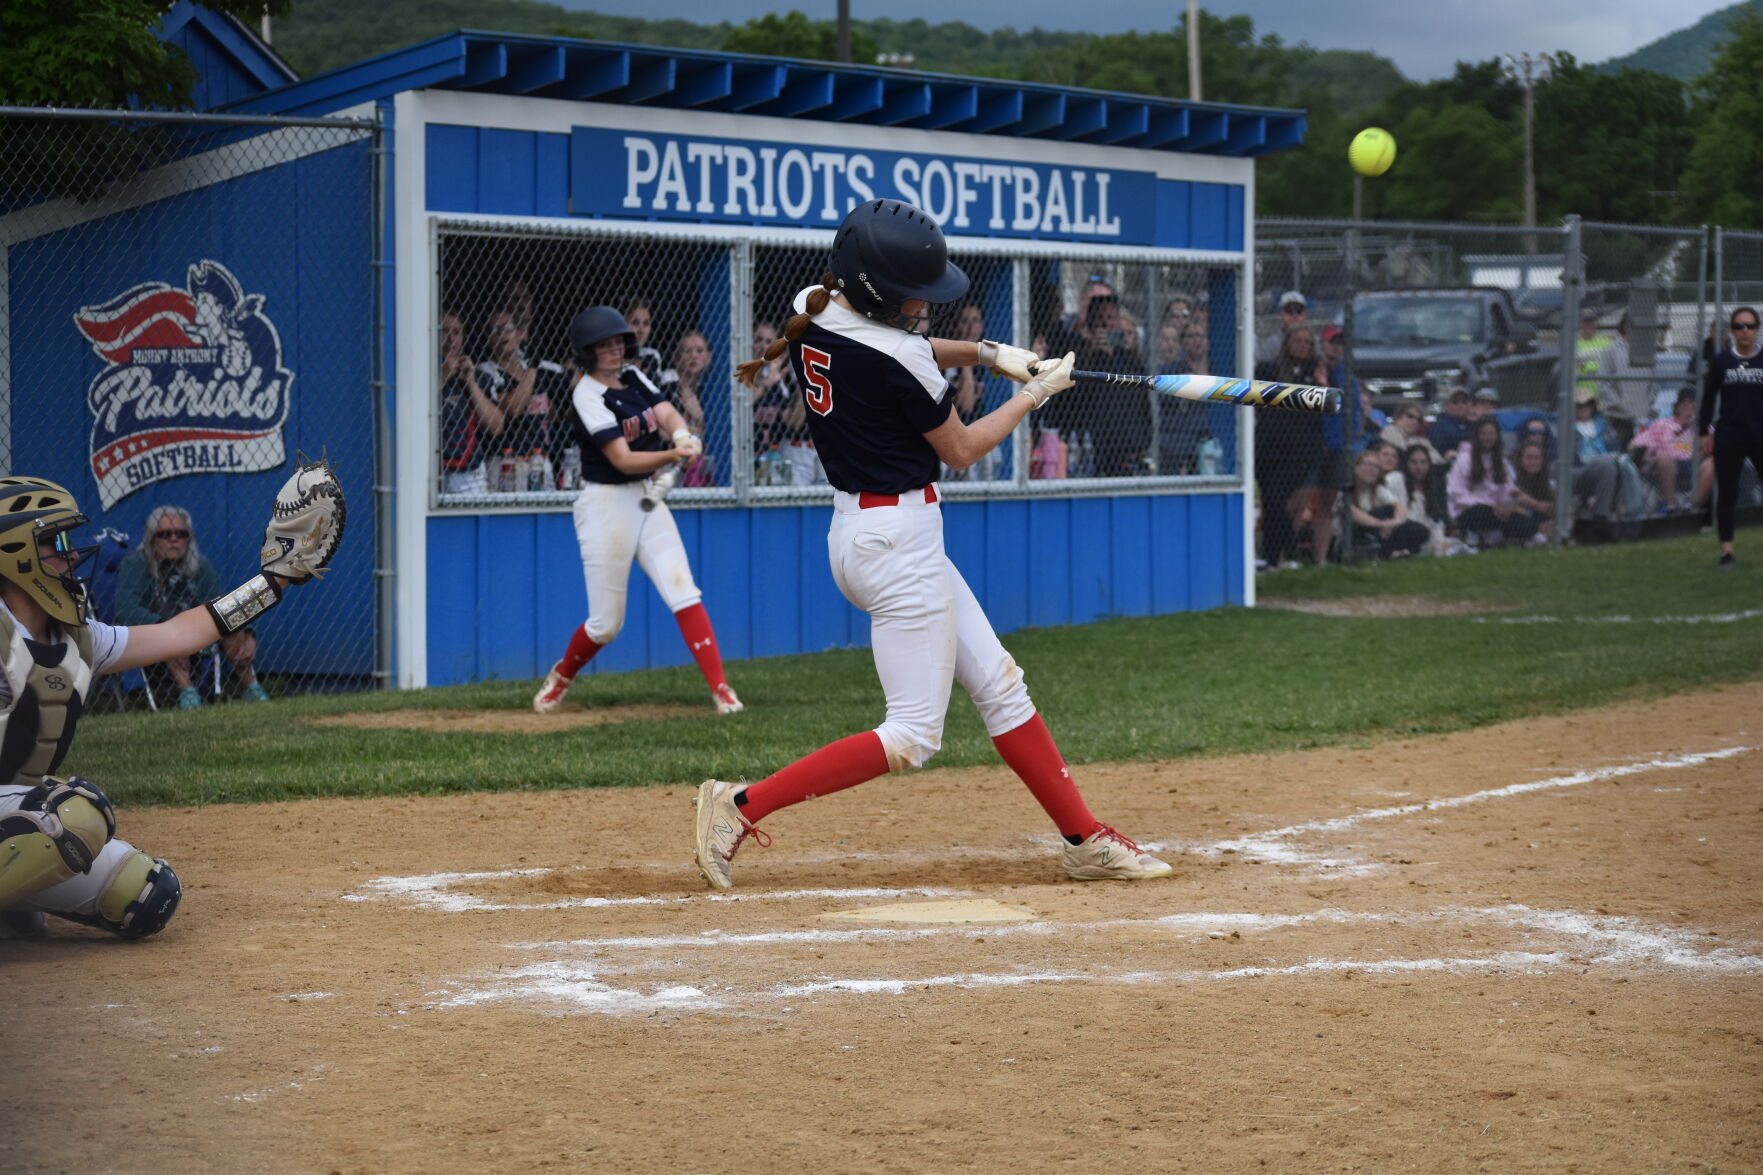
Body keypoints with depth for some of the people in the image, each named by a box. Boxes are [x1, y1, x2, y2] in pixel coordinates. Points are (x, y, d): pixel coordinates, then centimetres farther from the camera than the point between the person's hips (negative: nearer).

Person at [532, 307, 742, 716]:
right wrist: (674, 456, -39)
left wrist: (682, 435, -30)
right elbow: (624, 460, -23)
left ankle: (720, 689, -8)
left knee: (684, 594, -7)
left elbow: (666, 413, -6)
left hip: (649, 501, 6)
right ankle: (561, 675, 29)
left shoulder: (633, 376, 7)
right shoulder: (588, 396, -16)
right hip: (607, 504, -6)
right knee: (606, 623, 1)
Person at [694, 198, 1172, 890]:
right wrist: (1035, 393, 5)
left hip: (861, 525, 10)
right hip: (898, 540, -10)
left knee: (1000, 686, 14)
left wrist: (986, 353, 9)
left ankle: (1085, 840, 20)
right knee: (912, 736, -4)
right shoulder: (896, 359, -23)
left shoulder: (812, 313, 2)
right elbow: (960, 449, -7)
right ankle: (741, 807, -6)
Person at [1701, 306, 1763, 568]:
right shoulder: (1720, 362, 4)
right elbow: (1708, 399, 7)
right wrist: (1705, 433, 3)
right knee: (1726, 493, 3)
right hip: (1728, 436, 1)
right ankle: (1726, 548, 9)